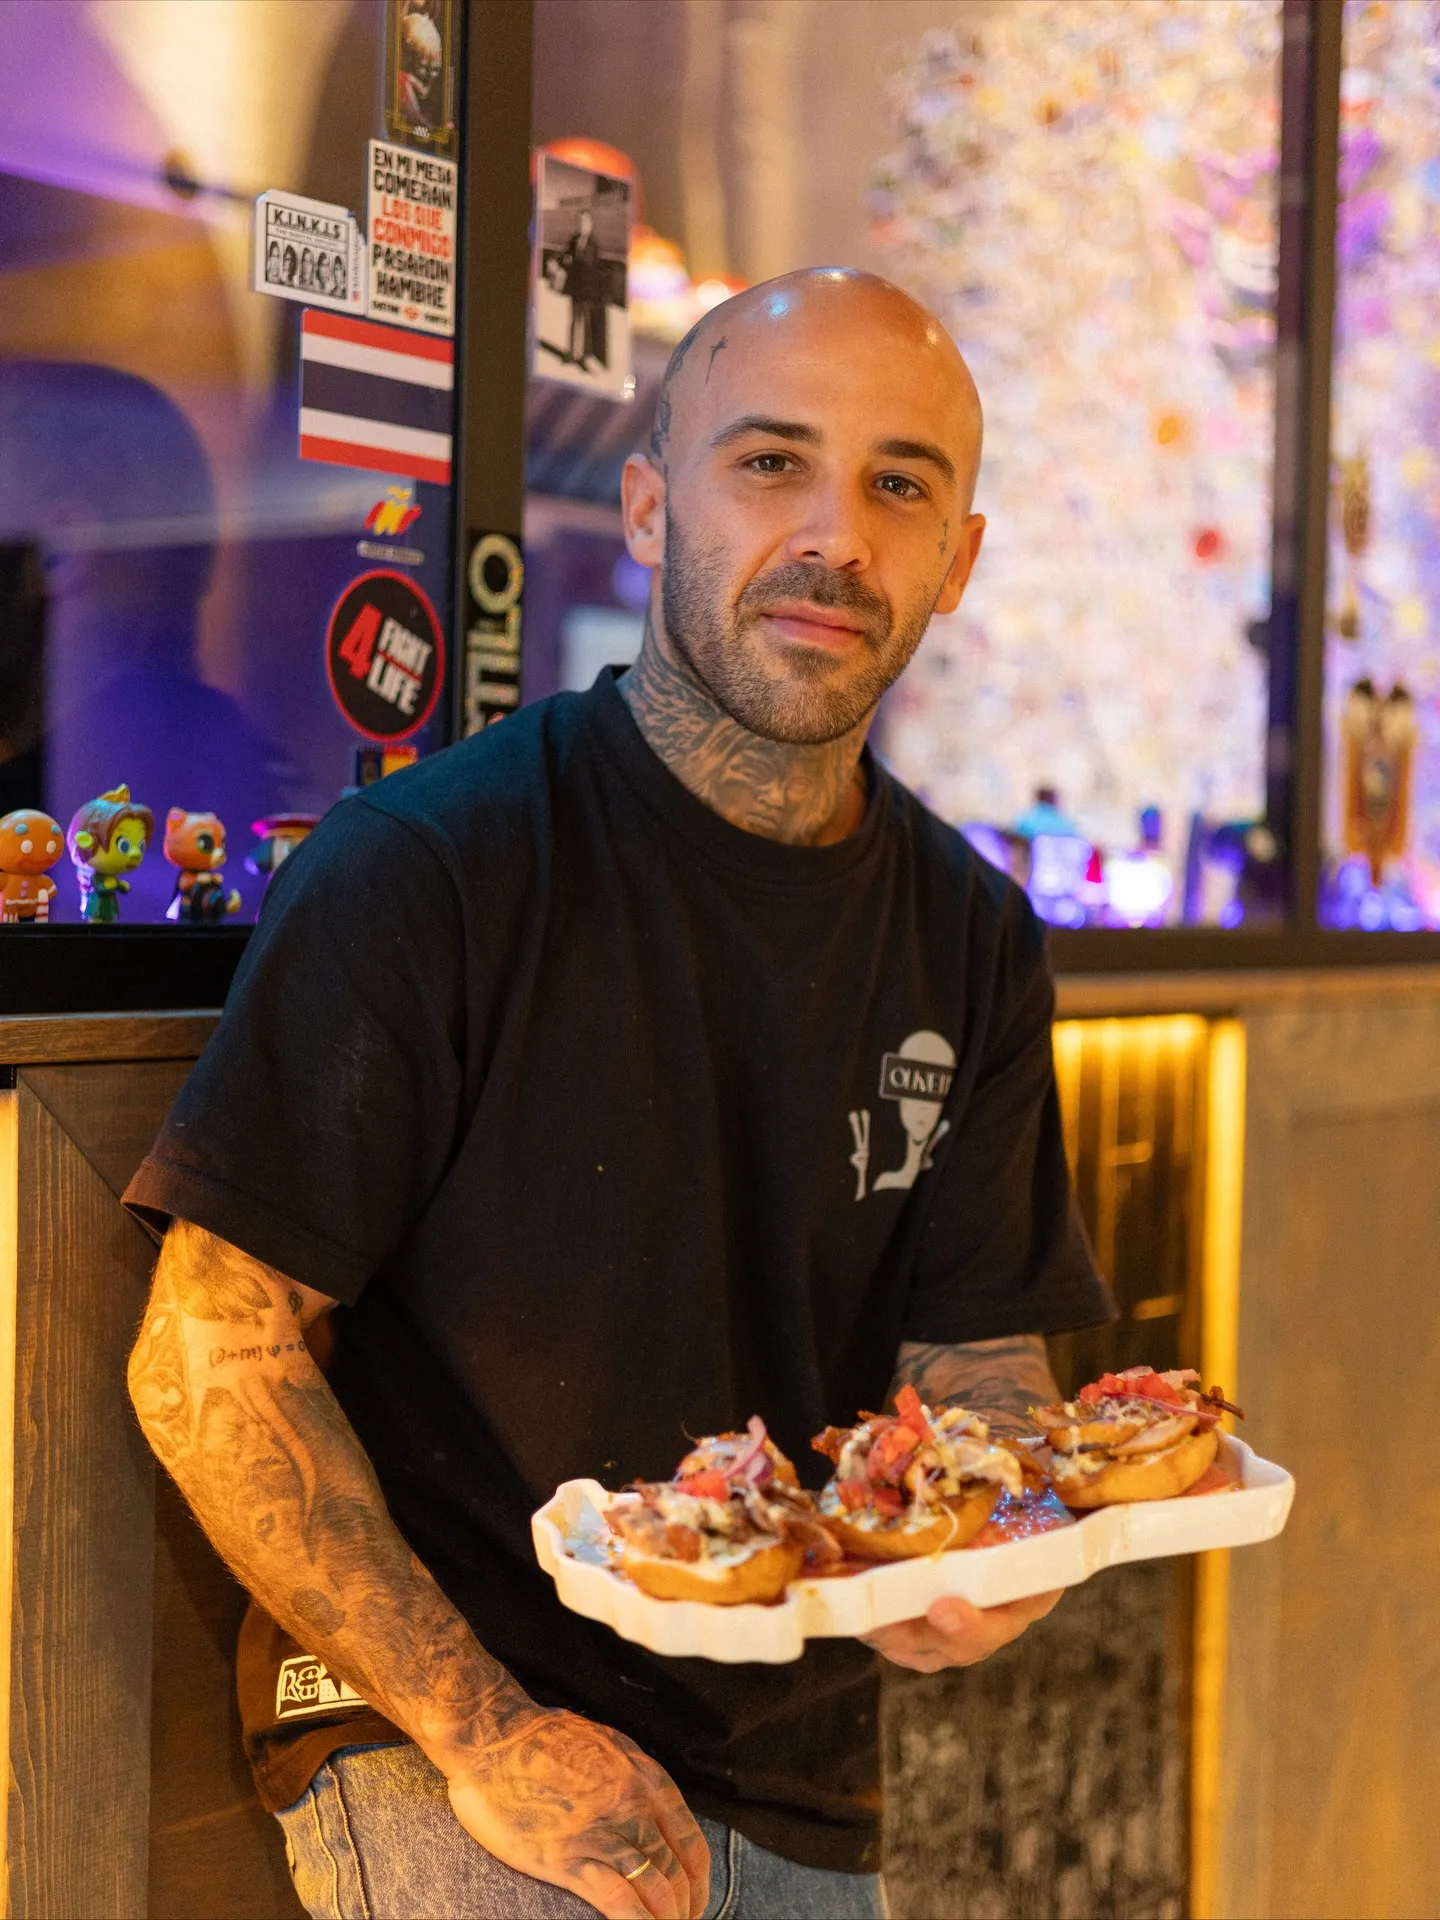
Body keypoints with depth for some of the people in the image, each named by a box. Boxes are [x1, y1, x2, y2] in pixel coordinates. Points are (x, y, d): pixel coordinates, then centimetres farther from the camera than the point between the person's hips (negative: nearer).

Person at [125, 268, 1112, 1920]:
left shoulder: (972, 943, 2)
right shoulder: (427, 866, -15)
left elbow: (977, 1360, 6)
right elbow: (206, 1361, -15)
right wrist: (483, 1731, -18)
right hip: (420, 1726, -5)